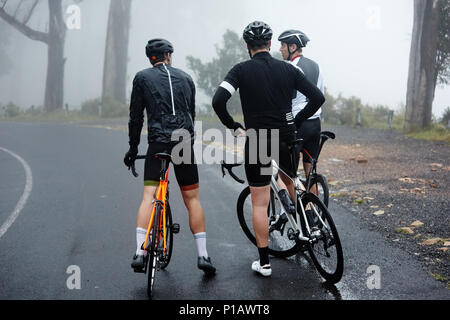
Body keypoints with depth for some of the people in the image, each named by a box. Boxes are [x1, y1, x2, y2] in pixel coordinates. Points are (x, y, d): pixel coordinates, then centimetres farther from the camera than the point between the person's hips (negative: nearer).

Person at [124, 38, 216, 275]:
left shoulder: (142, 77, 9)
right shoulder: (185, 78, 17)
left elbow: (135, 117, 7)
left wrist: (133, 148, 15)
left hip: (157, 142, -2)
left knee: (148, 197, -1)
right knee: (192, 198, 9)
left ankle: (140, 252, -11)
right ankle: (202, 255, 9)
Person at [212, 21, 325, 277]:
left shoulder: (241, 70, -5)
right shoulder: (288, 69, 3)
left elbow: (218, 101, -17)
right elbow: (318, 97, 2)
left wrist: (233, 126, -1)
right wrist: (296, 121, 13)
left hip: (257, 141, -3)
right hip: (286, 139, 3)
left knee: (259, 204, 4)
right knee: (290, 181, 32)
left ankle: (264, 262, 8)